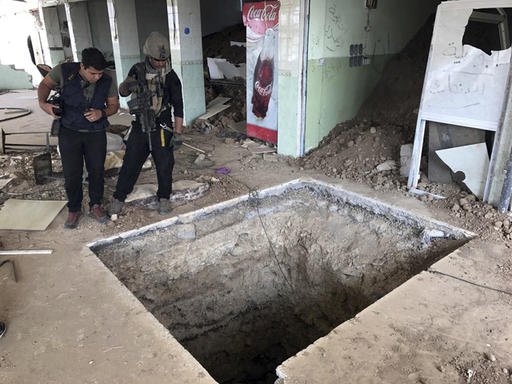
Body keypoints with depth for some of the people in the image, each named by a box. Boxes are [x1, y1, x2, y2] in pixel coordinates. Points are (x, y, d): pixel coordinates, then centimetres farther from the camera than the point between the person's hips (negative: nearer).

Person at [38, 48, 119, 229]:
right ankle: (74, 209, 20)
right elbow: (45, 84, 3)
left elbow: (114, 105, 3)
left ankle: (95, 206, 25)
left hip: (96, 134, 1)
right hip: (69, 132, -1)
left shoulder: (107, 82, -9)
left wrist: (102, 113, -18)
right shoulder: (64, 71, -13)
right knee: (71, 173, 1)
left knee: (97, 170, 6)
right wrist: (43, 102, -16)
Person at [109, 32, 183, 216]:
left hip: (161, 129, -2)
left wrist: (178, 132, -6)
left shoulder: (171, 77, -8)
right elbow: (122, 92, 9)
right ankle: (118, 198, 24)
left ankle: (164, 197, 27)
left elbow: (178, 107, -5)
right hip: (140, 127, 2)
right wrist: (126, 85, -15)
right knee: (130, 164, 8)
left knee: (164, 166, 6)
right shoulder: (138, 70, 0)